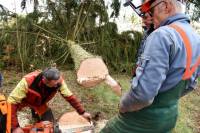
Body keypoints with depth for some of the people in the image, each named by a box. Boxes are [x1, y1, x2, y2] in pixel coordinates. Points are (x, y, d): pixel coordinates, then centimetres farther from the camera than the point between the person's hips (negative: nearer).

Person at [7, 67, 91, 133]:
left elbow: (69, 96, -18)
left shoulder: (58, 81, -32)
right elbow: (12, 102, -40)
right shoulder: (28, 81, -44)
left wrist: (82, 112, -15)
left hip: (39, 103, 3)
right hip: (22, 100, -3)